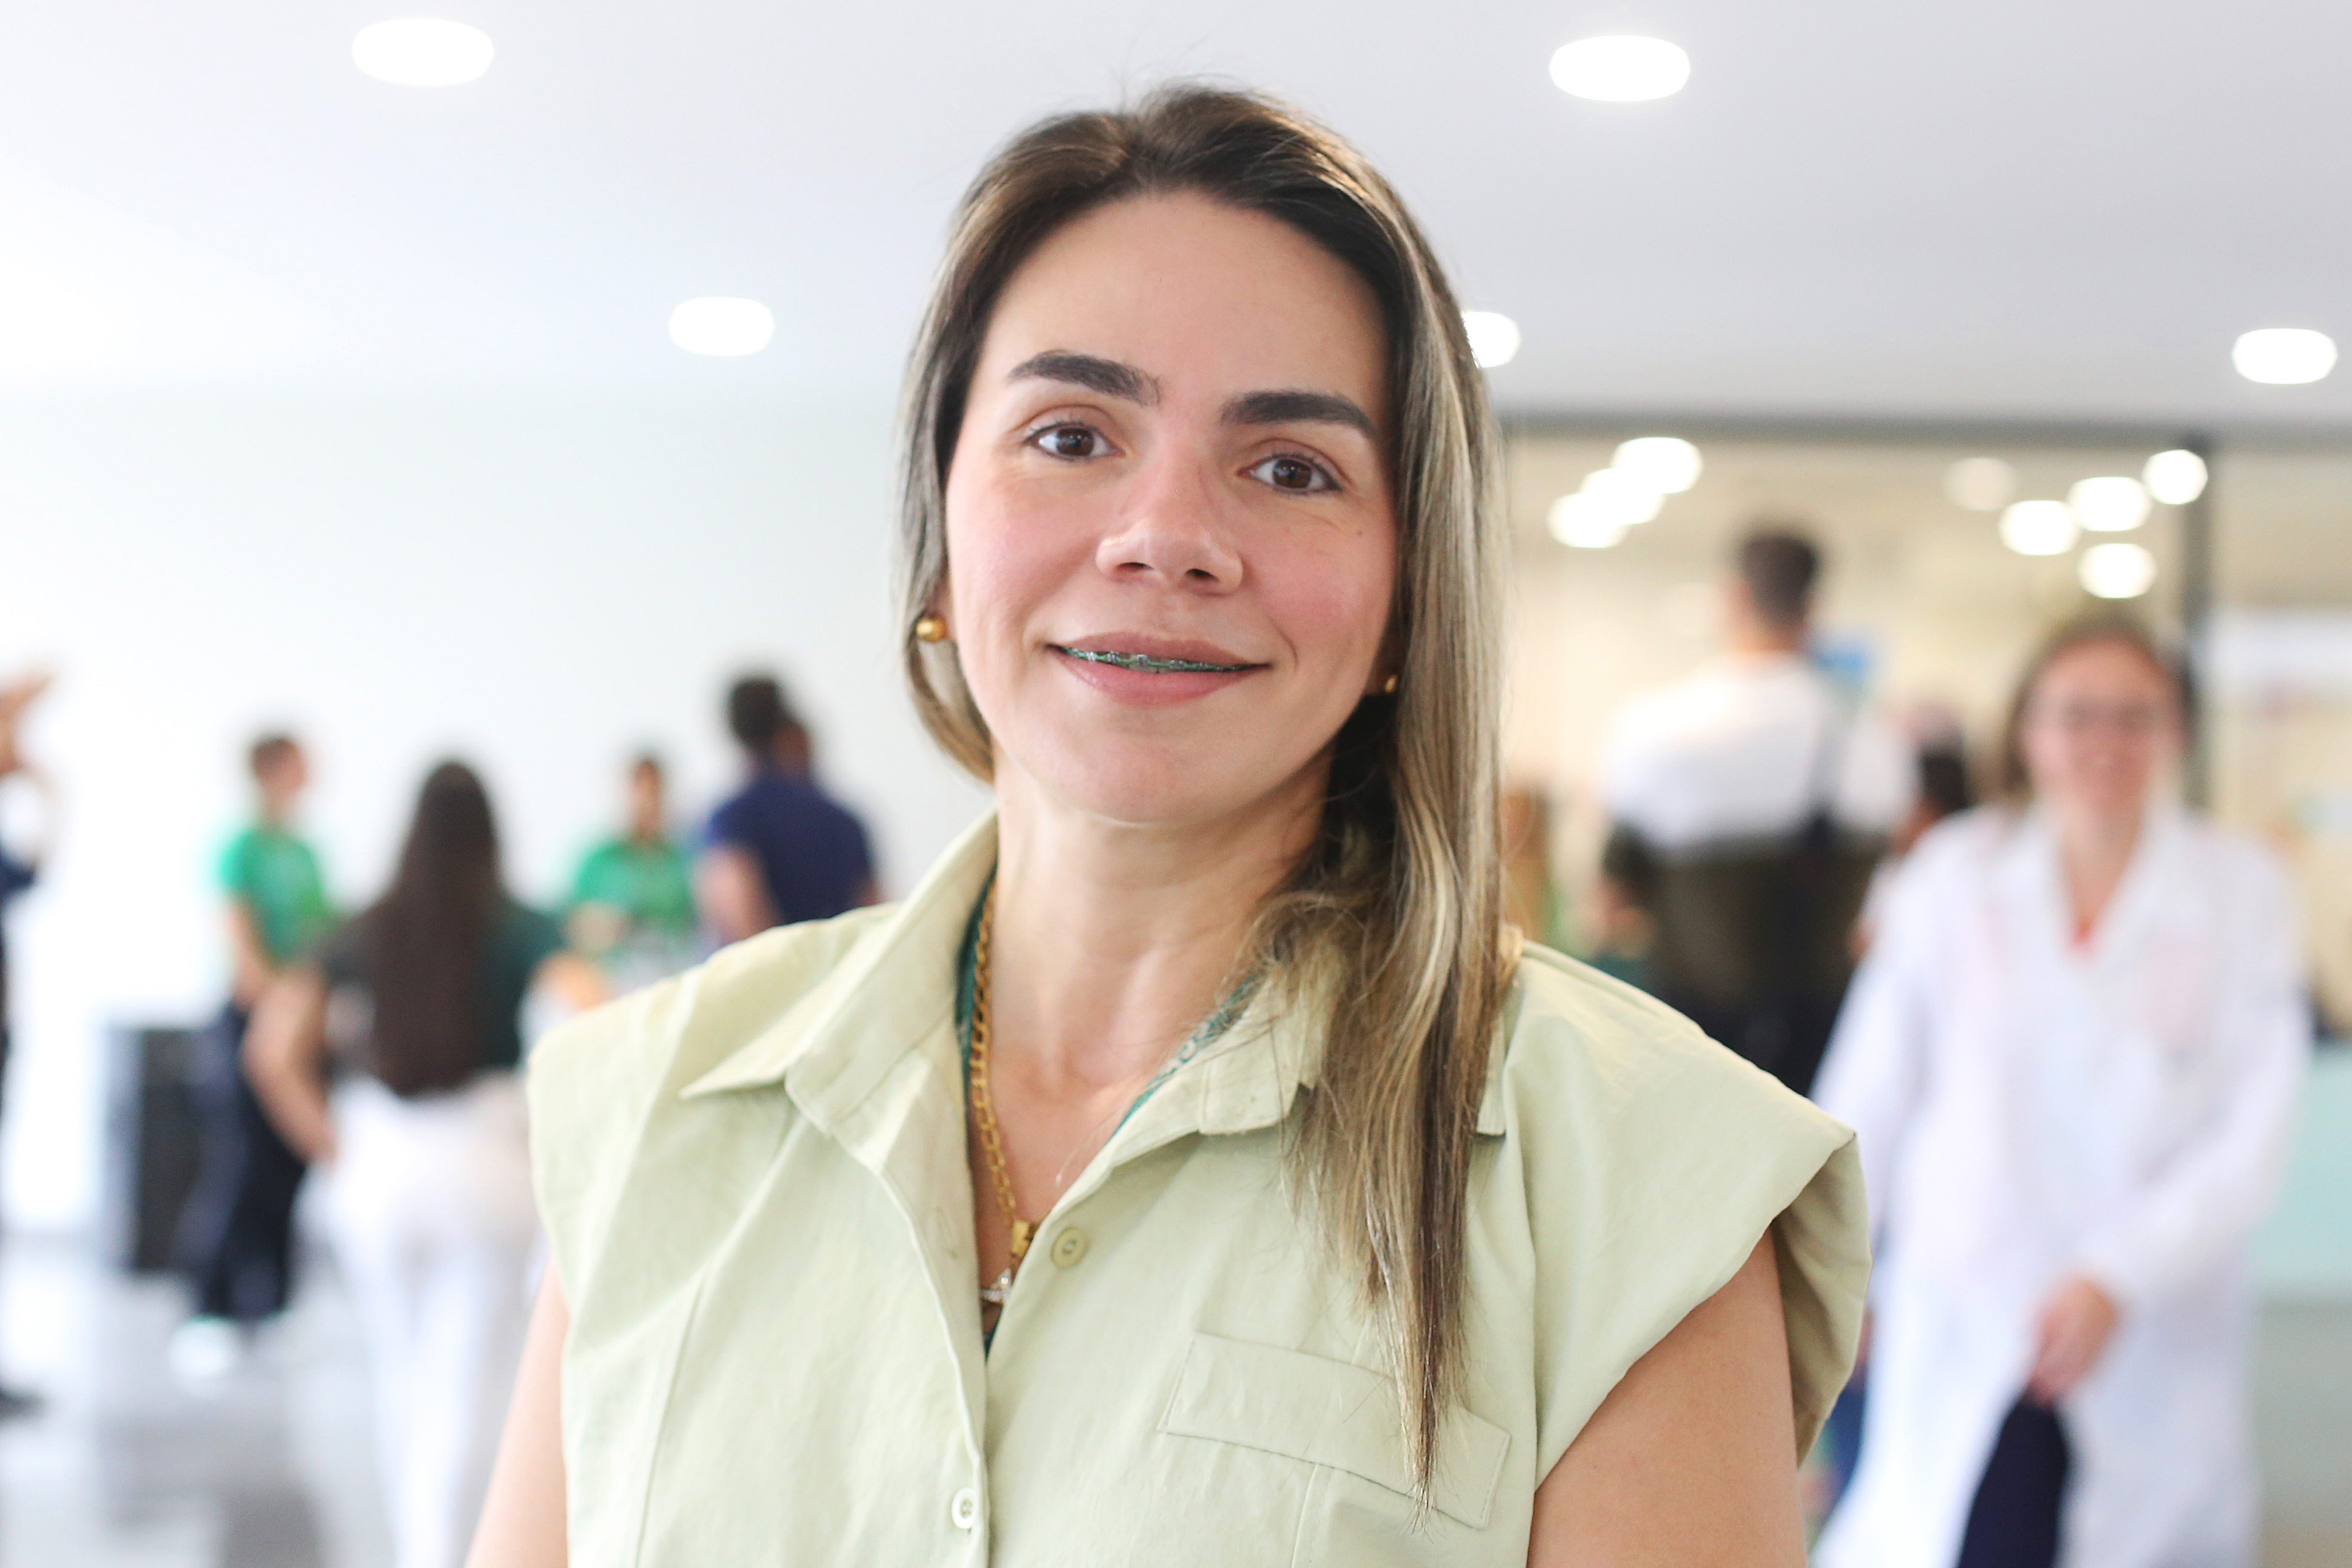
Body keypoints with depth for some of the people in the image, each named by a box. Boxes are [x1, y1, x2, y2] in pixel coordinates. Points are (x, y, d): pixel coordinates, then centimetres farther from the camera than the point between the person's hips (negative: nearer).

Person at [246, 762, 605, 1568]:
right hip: (486, 1171, -3)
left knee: (402, 1380, 19)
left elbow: (273, 1049, -4)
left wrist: (332, 1145, 3)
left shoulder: (362, 935, 4)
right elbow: (591, 1015, -20)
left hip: (377, 1171, 3)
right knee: (464, 1394, 1)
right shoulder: (519, 928, -3)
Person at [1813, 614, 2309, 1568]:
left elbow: (2253, 1134, -5)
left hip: (2156, 1332, 0)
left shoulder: (2242, 896, 0)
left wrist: (2121, 1277, -15)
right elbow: (1871, 1089, 8)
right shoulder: (1953, 877, 1)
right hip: (1968, 1328, 0)